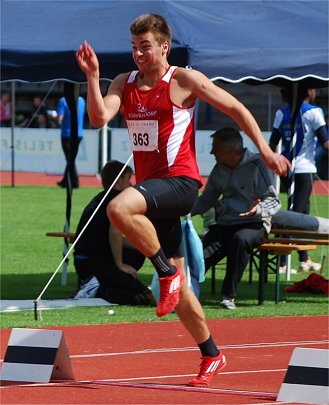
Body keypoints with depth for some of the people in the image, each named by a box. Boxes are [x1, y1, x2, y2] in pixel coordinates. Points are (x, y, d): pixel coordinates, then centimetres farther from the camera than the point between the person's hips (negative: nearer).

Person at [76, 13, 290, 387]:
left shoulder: (185, 81, -4)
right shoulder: (125, 83, 10)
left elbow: (236, 108, 2)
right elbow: (99, 118, -5)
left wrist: (264, 150, 1)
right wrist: (92, 76, -15)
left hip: (180, 181, -7)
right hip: (150, 187, 7)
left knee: (119, 208, -34)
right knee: (177, 285, 9)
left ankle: (166, 271, -16)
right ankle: (211, 356, 20)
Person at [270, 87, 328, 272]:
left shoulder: (281, 113, 9)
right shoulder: (314, 112, -7)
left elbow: (273, 143, 10)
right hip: (305, 168, -6)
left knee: (302, 213, 18)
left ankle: (305, 259, 26)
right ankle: (281, 260, -17)